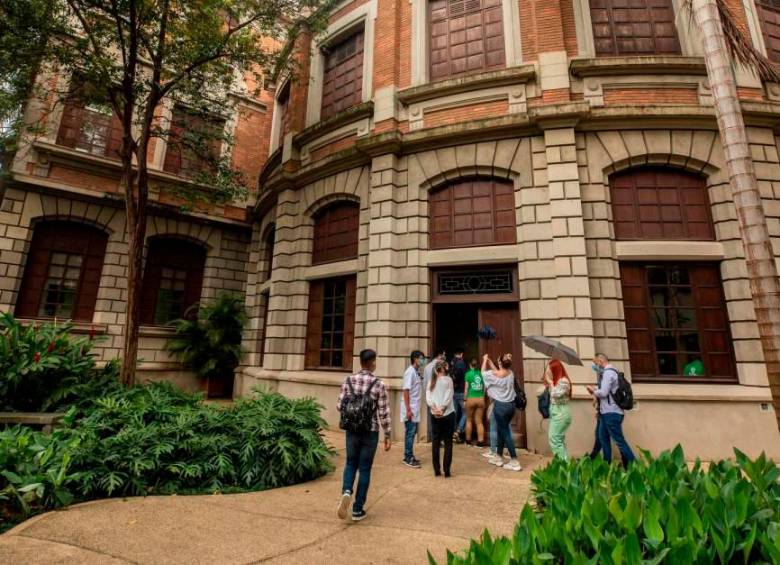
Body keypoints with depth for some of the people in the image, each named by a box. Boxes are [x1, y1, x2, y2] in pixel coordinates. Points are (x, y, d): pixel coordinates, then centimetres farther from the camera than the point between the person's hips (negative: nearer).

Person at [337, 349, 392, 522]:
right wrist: (387, 435, -2)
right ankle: (357, 509, 18)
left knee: (351, 463, 20)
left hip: (352, 430, 2)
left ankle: (346, 492, -4)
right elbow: (383, 412, -10)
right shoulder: (379, 384, -12)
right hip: (371, 432, -2)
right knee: (365, 468, 10)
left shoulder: (349, 380, -4)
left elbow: (340, 406, -1)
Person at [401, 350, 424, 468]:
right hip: (410, 408, -9)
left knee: (413, 432, 14)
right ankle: (408, 458, 7)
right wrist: (408, 409, -21)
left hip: (415, 408, 9)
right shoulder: (410, 372, -16)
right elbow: (406, 391, -19)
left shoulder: (417, 372, 11)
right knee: (410, 433, -2)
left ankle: (410, 456, 23)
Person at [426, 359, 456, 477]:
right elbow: (448, 397, -13)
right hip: (448, 414, -4)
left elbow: (427, 396, -2)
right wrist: (442, 409, -12)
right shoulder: (448, 379, -6)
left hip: (435, 415, 4)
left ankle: (436, 470, 15)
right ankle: (447, 471, 8)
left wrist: (434, 408, -9)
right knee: (448, 442, 5)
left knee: (435, 441, 10)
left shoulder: (432, 380, 5)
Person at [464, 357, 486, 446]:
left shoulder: (468, 374, -5)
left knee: (469, 420, 14)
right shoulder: (481, 373, 3)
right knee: (479, 421, 9)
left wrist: (465, 399, 6)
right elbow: (485, 388, 7)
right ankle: (480, 441, 6)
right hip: (481, 399, 2)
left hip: (471, 399, -2)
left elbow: (466, 388, -3)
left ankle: (468, 440, 21)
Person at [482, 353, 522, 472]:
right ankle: (498, 458, 29)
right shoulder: (511, 373, 1)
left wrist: (485, 360, 20)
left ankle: (515, 462, 3)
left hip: (500, 406, -7)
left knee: (505, 433, 1)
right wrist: (490, 362, 28)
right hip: (511, 405, 7)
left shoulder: (494, 374, -16)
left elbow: (483, 372, 5)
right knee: (501, 431, 18)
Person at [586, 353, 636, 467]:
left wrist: (593, 390, -4)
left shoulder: (608, 372, -15)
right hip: (607, 412, 10)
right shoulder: (610, 371, 15)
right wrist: (595, 391, 6)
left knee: (619, 440, -4)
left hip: (611, 413, -10)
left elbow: (603, 392, -21)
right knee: (603, 438, 14)